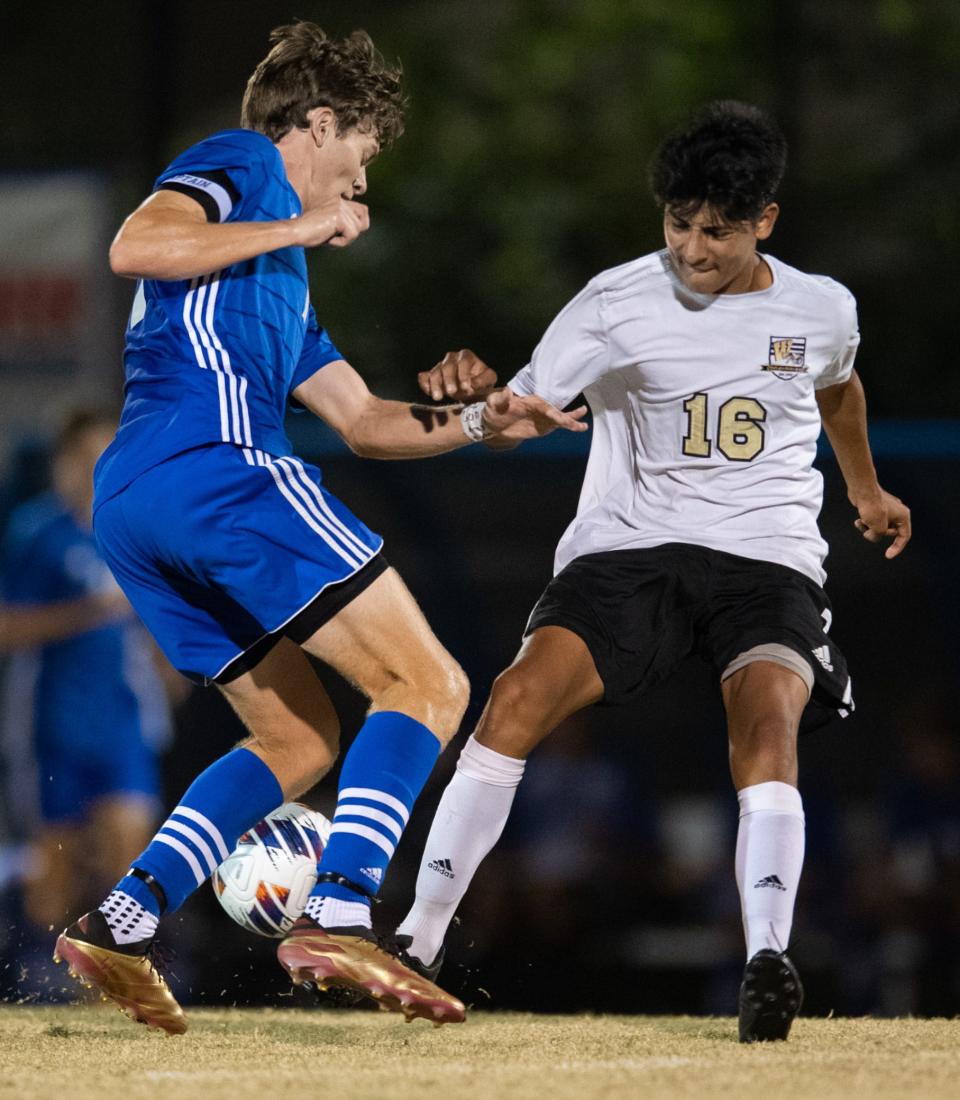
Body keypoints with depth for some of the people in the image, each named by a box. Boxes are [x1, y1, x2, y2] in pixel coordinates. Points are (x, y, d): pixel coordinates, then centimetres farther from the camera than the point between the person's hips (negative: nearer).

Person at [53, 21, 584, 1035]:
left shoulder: (276, 274, 35)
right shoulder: (240, 164, 8)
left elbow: (364, 420, 33)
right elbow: (134, 246, -12)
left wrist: (475, 421, 19)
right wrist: (296, 229, -6)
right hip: (214, 466, -10)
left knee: (298, 740, 17)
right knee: (428, 688, -9)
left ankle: (119, 924, 3)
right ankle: (337, 918, -25)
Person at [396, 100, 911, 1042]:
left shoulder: (821, 310, 6)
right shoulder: (618, 303, -3)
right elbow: (525, 409, -13)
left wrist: (866, 490, 45)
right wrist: (475, 394, -37)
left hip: (768, 559, 1)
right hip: (628, 546, -1)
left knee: (768, 716, -30)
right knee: (520, 695, -24)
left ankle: (767, 966, -37)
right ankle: (417, 944, -15)